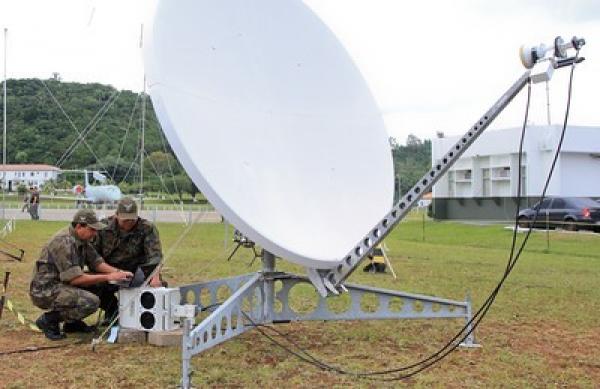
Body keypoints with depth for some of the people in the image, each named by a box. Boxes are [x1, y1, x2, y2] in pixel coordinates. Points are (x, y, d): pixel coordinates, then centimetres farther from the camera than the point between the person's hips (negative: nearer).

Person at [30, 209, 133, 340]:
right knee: (92, 302, -24)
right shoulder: (64, 242, -23)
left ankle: (72, 322, 12)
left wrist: (118, 272, -9)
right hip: (45, 291, -10)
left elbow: (97, 262, 8)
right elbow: (75, 279, -25)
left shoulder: (82, 240, 6)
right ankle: (49, 319, -6)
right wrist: (109, 277, -22)